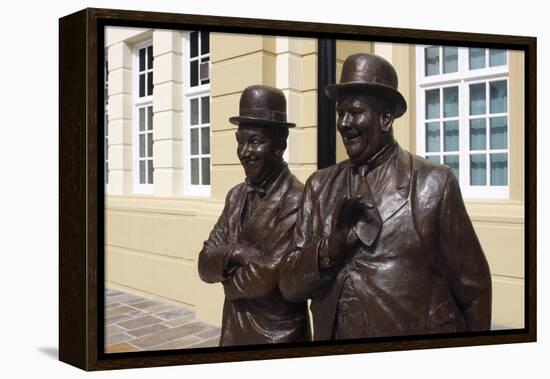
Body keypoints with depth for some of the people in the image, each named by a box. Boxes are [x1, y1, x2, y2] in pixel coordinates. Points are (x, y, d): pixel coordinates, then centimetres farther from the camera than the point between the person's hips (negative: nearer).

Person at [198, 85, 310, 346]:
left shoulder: (296, 200, -20)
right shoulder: (236, 195, 5)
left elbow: (267, 277, -23)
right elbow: (205, 265, 1)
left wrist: (227, 278, -5)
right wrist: (233, 253, -19)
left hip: (277, 336, -7)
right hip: (233, 331, 7)